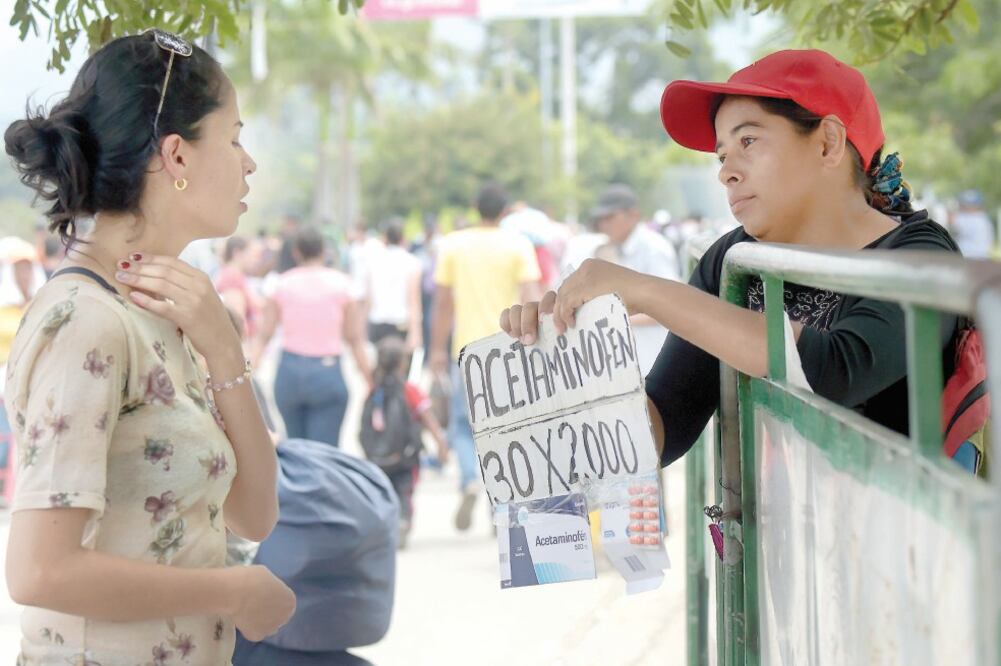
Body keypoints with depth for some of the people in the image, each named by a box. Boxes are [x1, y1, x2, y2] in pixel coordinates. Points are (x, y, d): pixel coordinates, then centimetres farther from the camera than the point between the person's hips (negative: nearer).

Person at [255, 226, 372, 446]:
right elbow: (354, 339, -2)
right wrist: (370, 381, 4)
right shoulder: (341, 284, -1)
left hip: (289, 371, 2)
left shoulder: (282, 284, 3)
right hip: (327, 372, -2)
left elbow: (264, 335, 1)